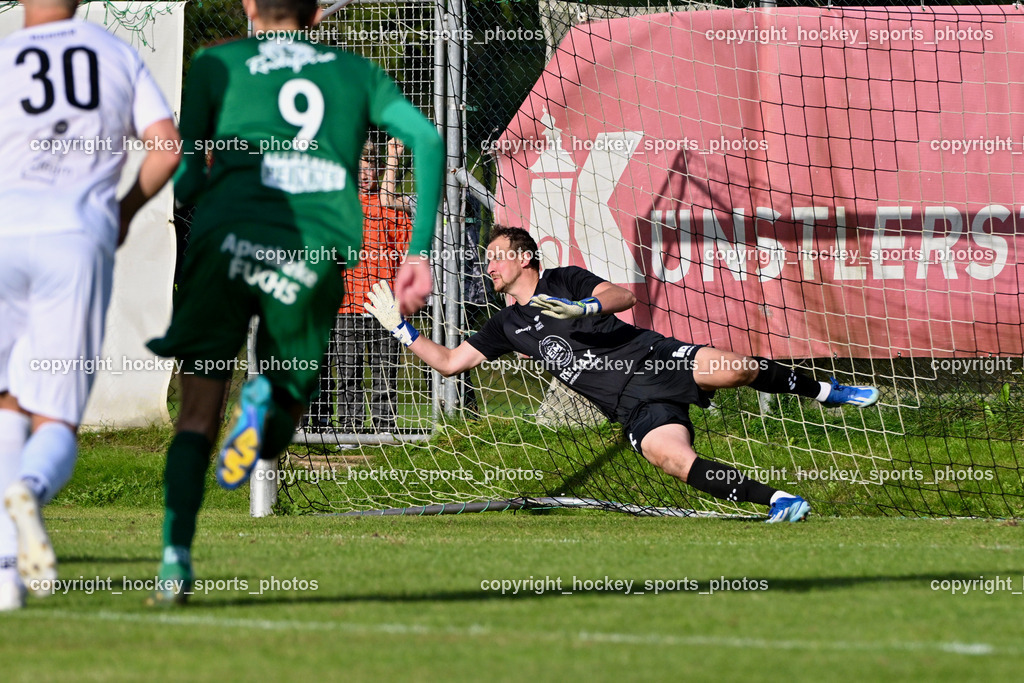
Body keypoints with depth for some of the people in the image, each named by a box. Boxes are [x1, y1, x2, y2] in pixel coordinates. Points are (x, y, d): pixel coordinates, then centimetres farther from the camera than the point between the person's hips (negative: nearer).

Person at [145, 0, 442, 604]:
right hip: (322, 247, 1)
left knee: (198, 417, 5)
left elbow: (188, 174, 8)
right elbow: (427, 139, 11)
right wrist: (420, 252, 10)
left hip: (229, 233, -1)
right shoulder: (357, 70, 25)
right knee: (274, 438, 14)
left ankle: (178, 558, -13)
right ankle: (269, 396, -22)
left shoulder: (218, 64, 19)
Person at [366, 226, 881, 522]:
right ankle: (778, 502, -25)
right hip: (634, 407, 2)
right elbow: (449, 363, 22)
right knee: (670, 457, -29)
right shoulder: (506, 326, 21)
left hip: (654, 356, -2)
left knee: (735, 369, -28)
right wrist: (400, 328, 17)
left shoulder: (564, 281, 9)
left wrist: (584, 307, -20)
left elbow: (626, 295, -3)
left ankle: (821, 391, 0)